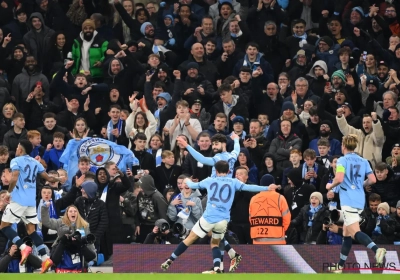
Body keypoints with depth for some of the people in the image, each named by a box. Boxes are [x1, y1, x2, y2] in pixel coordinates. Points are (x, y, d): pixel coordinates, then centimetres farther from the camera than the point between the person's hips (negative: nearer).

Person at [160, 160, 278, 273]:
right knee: (215, 243, 22)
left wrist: (188, 181, 49)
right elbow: (248, 187, -2)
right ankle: (217, 269, 1)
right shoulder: (233, 182, 8)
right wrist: (267, 188, -1)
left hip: (209, 217, -1)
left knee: (190, 239, 11)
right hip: (223, 220, 1)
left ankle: (169, 261, 13)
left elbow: (193, 185, 26)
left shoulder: (210, 180, 12)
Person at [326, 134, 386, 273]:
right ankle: (340, 266, 24)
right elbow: (372, 179, 5)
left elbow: (339, 179, -18)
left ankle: (376, 249, -42)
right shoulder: (363, 161, 11)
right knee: (346, 233, 17)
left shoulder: (342, 160, -6)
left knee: (355, 232, -17)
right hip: (360, 201, 7)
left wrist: (330, 186, 2)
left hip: (348, 201, -7)